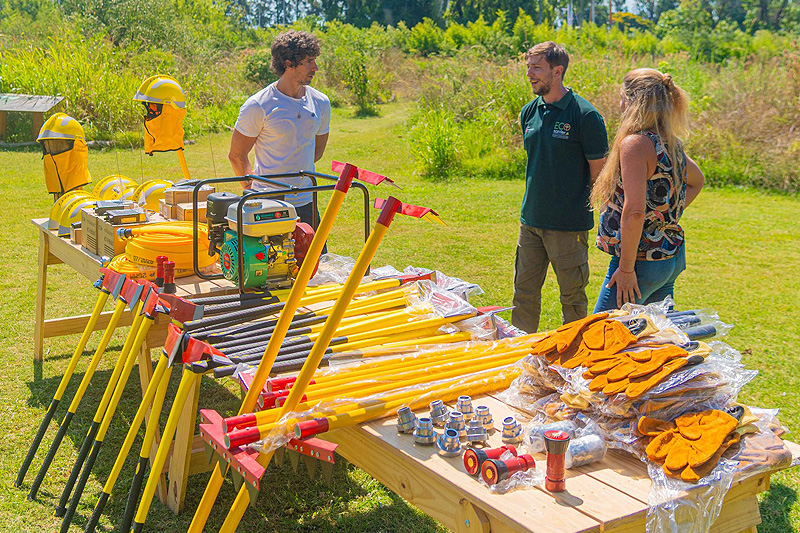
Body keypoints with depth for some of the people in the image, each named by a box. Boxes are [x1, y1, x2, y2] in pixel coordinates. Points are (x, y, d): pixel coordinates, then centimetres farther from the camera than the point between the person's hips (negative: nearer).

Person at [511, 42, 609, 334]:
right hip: (531, 221, 6)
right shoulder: (529, 112, 7)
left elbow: (598, 172, -7)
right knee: (524, 293, 12)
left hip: (569, 225, -6)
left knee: (572, 298, 7)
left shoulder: (585, 115, -12)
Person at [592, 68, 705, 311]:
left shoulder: (635, 143, -18)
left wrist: (626, 268, -20)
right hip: (673, 259, 9)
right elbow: (696, 181, 30)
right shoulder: (670, 142, 10)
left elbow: (634, 212, -25)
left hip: (644, 261, -9)